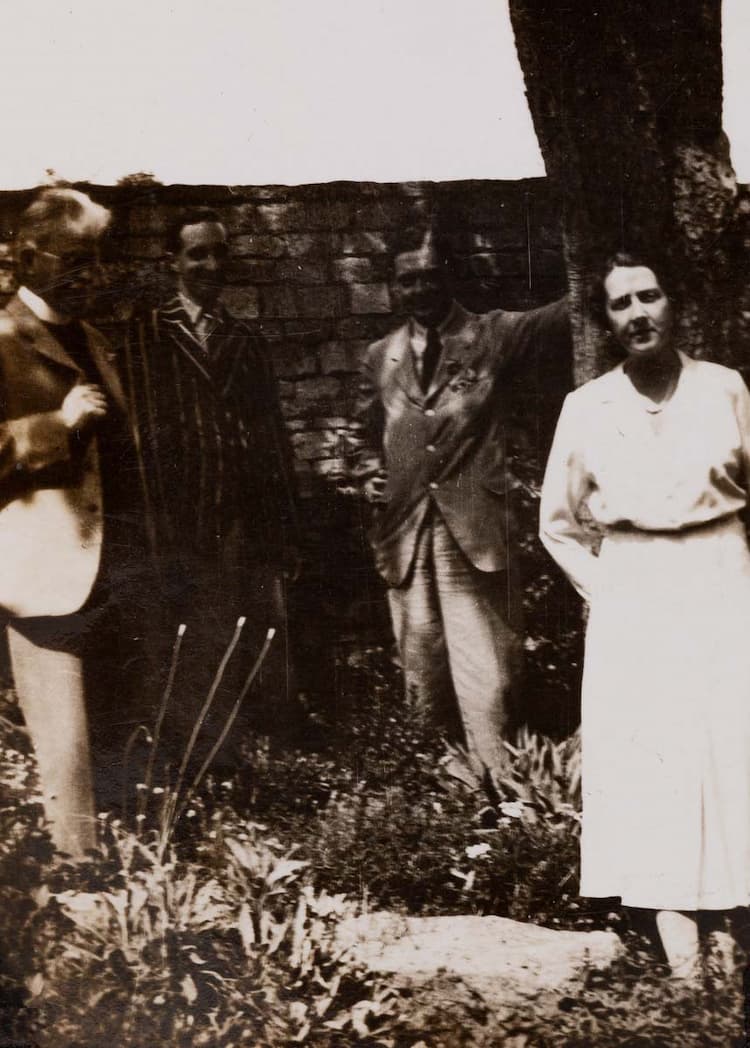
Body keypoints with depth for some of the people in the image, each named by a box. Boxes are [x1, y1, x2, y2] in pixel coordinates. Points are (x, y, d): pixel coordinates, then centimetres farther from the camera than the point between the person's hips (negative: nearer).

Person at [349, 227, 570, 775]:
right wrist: (368, 475, 8)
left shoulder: (492, 336, 4)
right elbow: (363, 431, 26)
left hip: (475, 529, -4)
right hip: (406, 530, 4)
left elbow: (555, 321, -12)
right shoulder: (381, 357, 14)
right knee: (422, 668, 11)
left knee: (484, 676, -8)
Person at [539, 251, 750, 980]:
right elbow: (556, 523, 12)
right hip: (634, 602, 0)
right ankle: (677, 924, 1)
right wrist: (602, 587, 3)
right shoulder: (585, 408, 2)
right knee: (649, 760, -2)